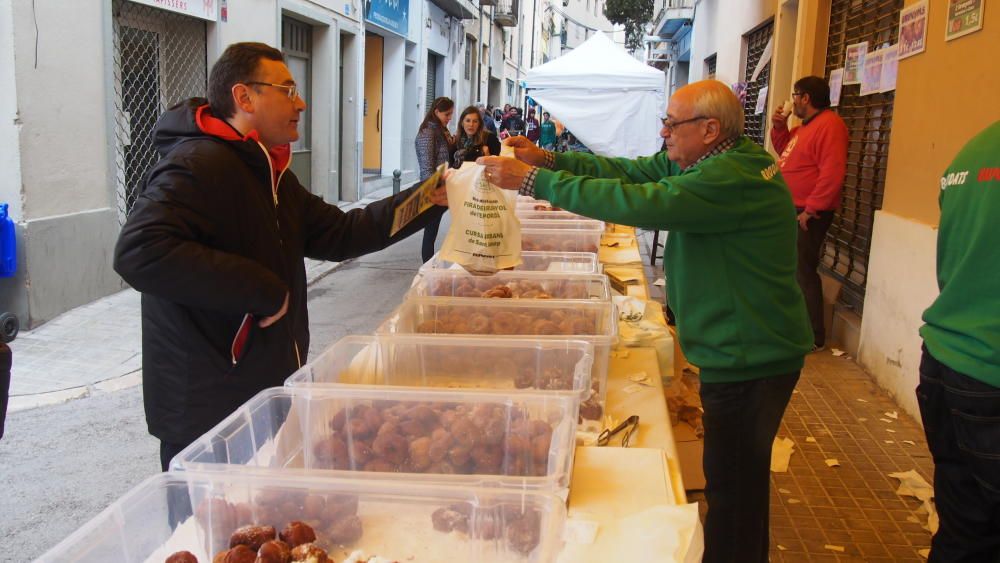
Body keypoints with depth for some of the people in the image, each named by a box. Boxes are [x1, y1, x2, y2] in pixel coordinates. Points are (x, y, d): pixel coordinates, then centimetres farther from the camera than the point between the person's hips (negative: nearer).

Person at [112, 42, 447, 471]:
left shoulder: (268, 172, 15)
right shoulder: (198, 164, -20)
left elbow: (338, 234, 15)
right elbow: (139, 254, -34)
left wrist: (428, 201, 7)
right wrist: (262, 290, -29)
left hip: (269, 395, 10)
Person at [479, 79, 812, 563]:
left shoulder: (734, 176, -24)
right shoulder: (708, 163, 8)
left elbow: (640, 202, -32)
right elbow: (630, 172, 6)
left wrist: (535, 180, -28)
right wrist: (548, 159, -5)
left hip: (751, 357, -10)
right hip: (741, 349, 10)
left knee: (734, 486, 3)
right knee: (736, 477, 23)